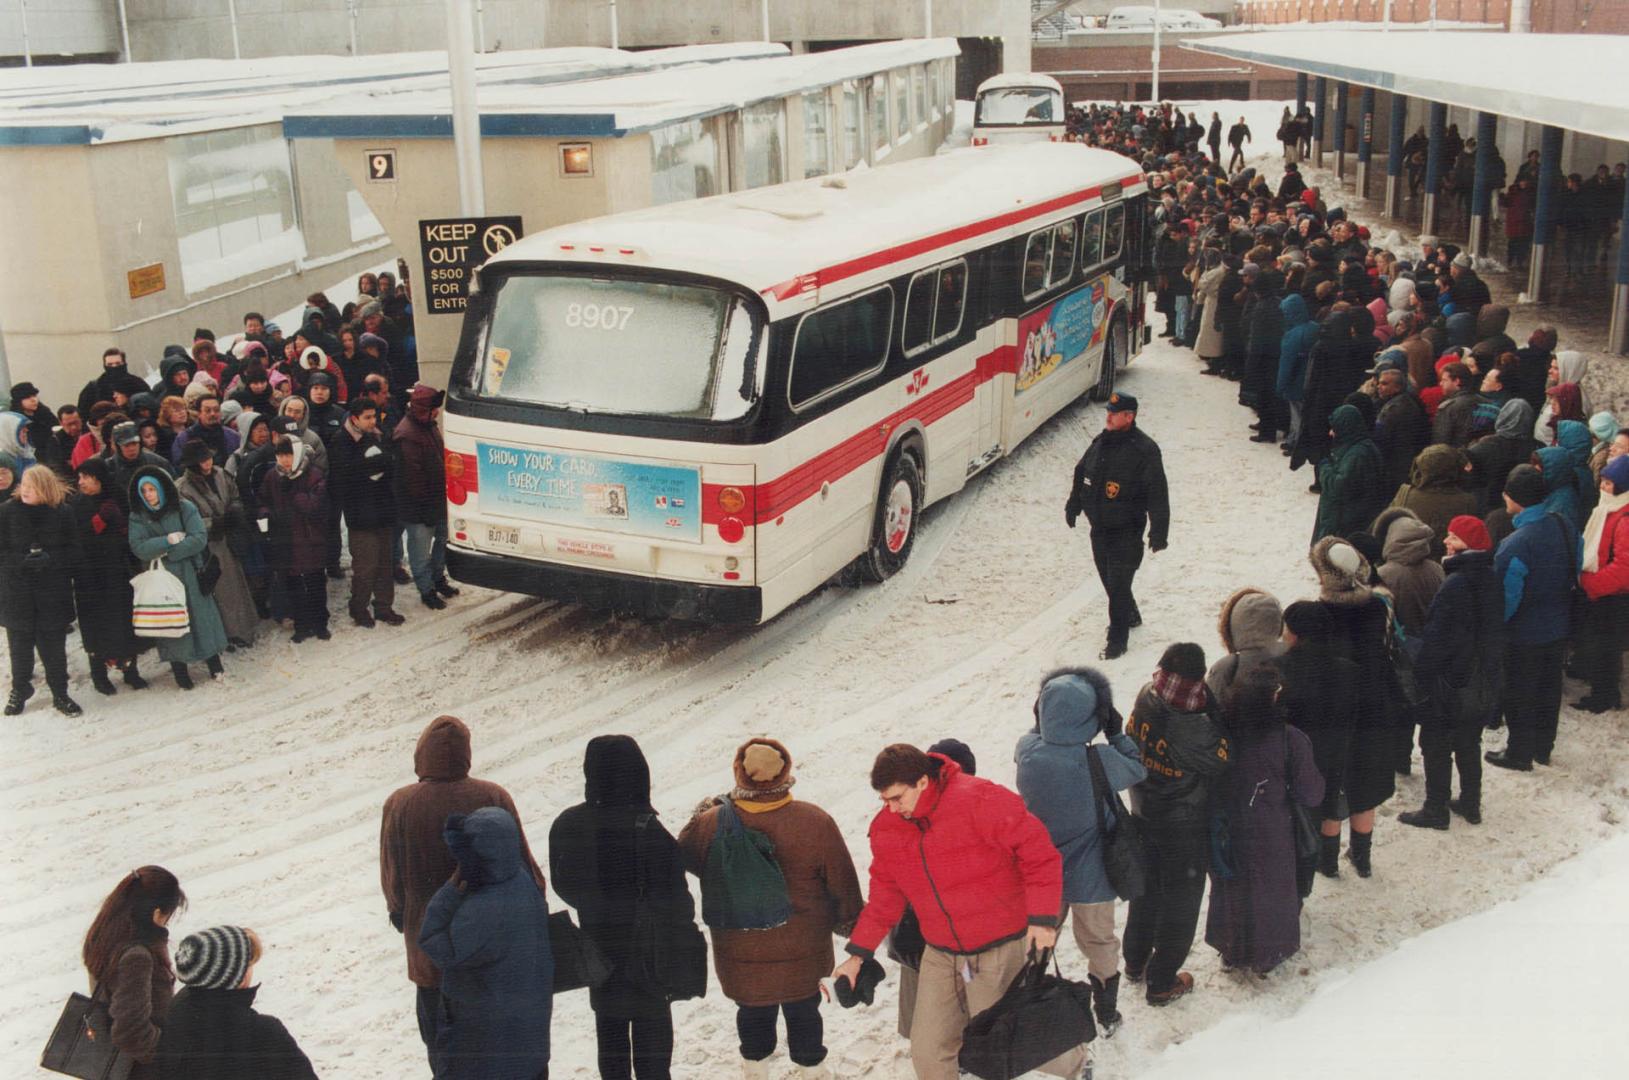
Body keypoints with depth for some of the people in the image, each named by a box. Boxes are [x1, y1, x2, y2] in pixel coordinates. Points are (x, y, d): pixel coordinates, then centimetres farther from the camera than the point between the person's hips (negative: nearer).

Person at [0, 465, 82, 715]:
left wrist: (49, 559, -18)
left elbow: (73, 552, -1)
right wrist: (23, 561, -20)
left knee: (54, 645, 7)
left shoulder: (62, 514, -2)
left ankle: (60, 694, 20)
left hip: (53, 593, 0)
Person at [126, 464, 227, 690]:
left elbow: (199, 538, -13)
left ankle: (214, 663, 21)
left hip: (189, 574, -1)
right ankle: (179, 670, 14)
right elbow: (139, 548, -11)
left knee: (201, 616, 6)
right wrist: (168, 540, -19)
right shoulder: (137, 517, 1)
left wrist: (165, 552, -15)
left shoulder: (184, 508, -5)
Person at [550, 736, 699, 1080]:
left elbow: (562, 885, 3)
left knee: (609, 1029, 21)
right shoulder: (649, 832, -27)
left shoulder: (566, 825, -11)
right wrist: (684, 922, 1)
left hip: (598, 947, 4)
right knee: (652, 1035, 13)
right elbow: (674, 900, -20)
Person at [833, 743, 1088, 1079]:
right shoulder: (887, 828, -1)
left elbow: (1038, 852, -18)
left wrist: (1042, 918, -19)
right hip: (940, 956, 5)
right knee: (928, 1051, 3)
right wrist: (858, 953, 4)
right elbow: (884, 894, 9)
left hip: (1001, 951, -5)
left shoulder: (978, 800, -21)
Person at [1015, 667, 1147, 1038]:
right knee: (1099, 944, 21)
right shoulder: (1101, 762, -29)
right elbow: (1137, 769, -8)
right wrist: (1116, 732, -6)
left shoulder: (1027, 751, -20)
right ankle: (1106, 1017, 40)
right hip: (1089, 876, -3)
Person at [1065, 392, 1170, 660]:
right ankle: (1130, 616, 42)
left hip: (1126, 531, -7)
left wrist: (1158, 532, -16)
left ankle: (1117, 640, 3)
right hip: (1099, 527, 7)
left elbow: (1157, 494, -15)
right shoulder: (1101, 442, 5)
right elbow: (1081, 474, 20)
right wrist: (1073, 506, 25)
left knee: (1118, 584, -6)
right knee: (1109, 579, 18)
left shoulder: (1144, 449, -16)